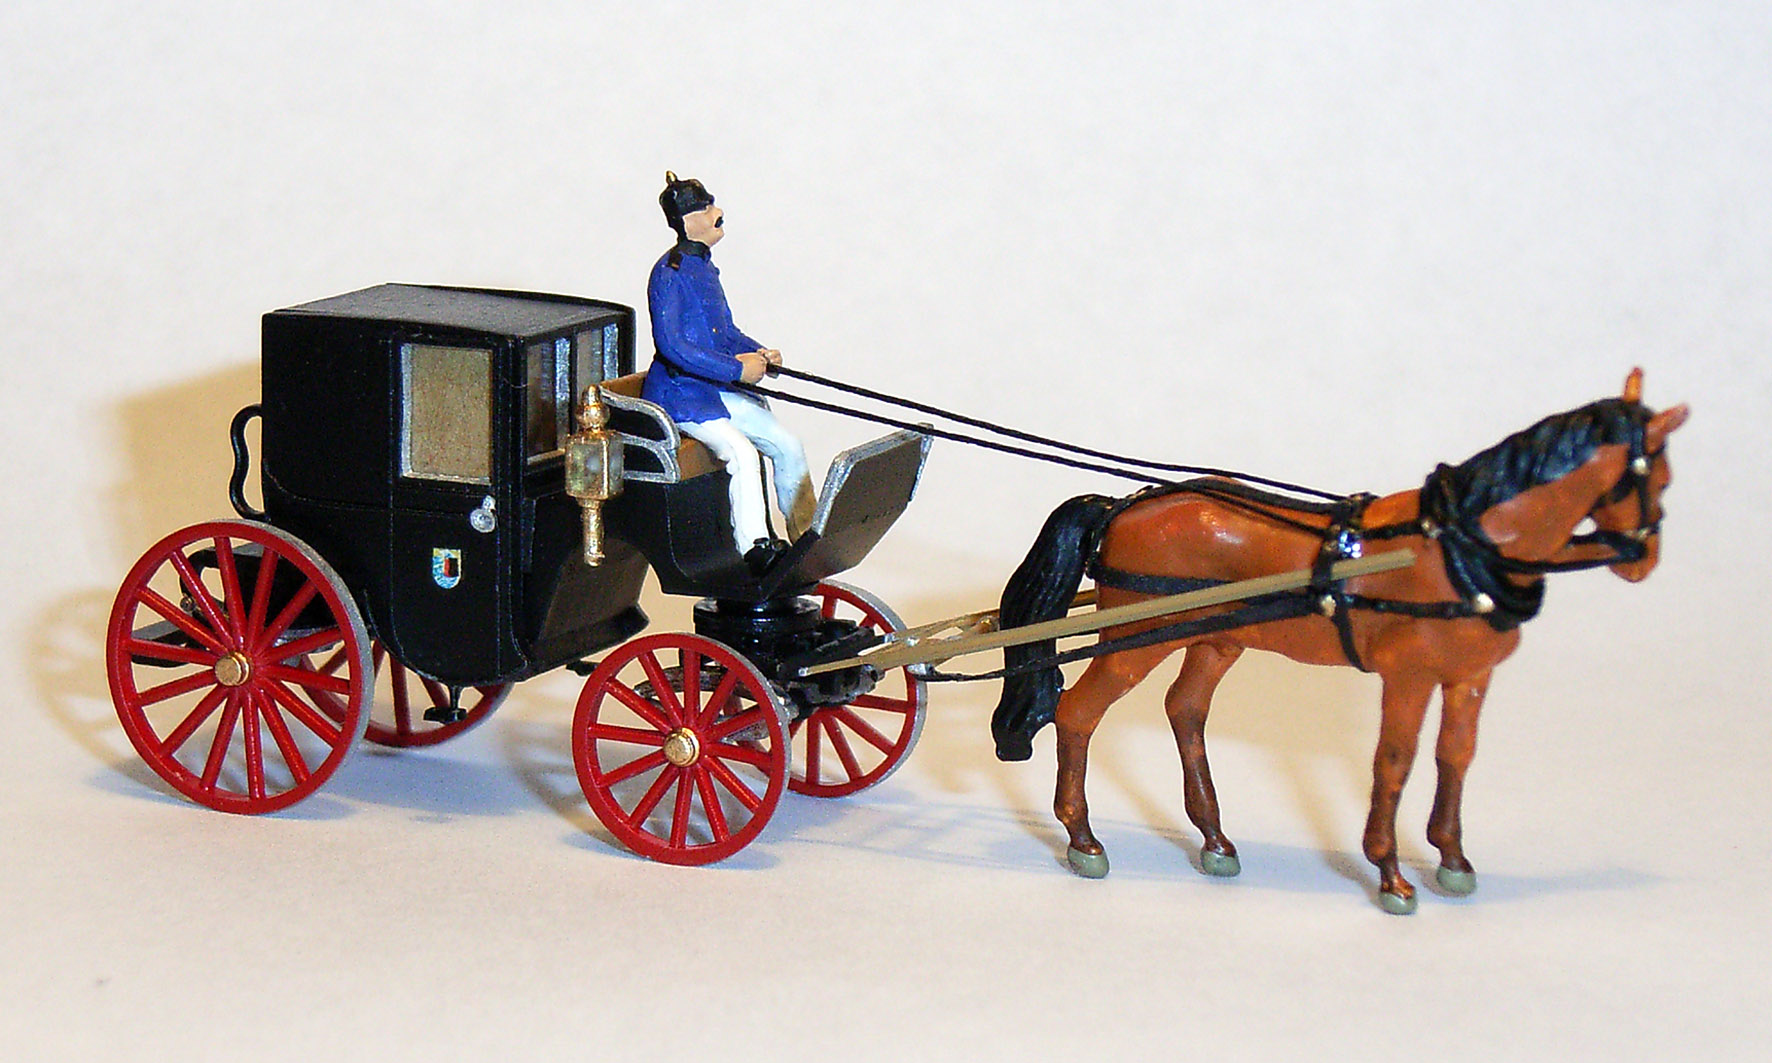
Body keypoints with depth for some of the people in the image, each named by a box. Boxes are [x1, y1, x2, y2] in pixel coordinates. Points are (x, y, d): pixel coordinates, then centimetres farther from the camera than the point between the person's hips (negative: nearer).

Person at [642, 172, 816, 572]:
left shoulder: (703, 268, 12)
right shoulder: (669, 273, -16)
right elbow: (671, 346, -25)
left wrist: (757, 352, 2)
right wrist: (737, 369, -23)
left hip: (719, 389, 9)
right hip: (679, 394, -9)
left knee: (788, 446, 1)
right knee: (741, 452, -28)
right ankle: (754, 547, -26)